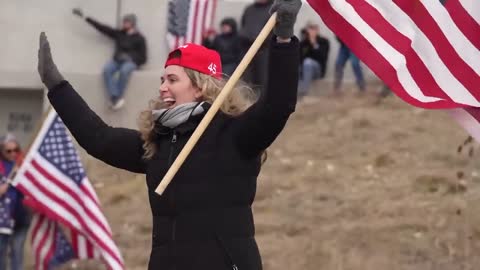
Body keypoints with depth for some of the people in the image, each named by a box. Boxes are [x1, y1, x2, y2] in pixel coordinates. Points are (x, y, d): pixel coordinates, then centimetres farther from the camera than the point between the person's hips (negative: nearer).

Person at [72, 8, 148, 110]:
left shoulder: (139, 38, 1)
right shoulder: (119, 33, 13)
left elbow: (143, 58, 0)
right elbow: (103, 28, 14)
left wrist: (130, 58, -17)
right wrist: (85, 17, 14)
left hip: (131, 62, -4)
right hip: (117, 60, 4)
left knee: (124, 71, -40)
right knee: (106, 70, -30)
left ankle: (118, 97, -32)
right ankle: (115, 97, -39)